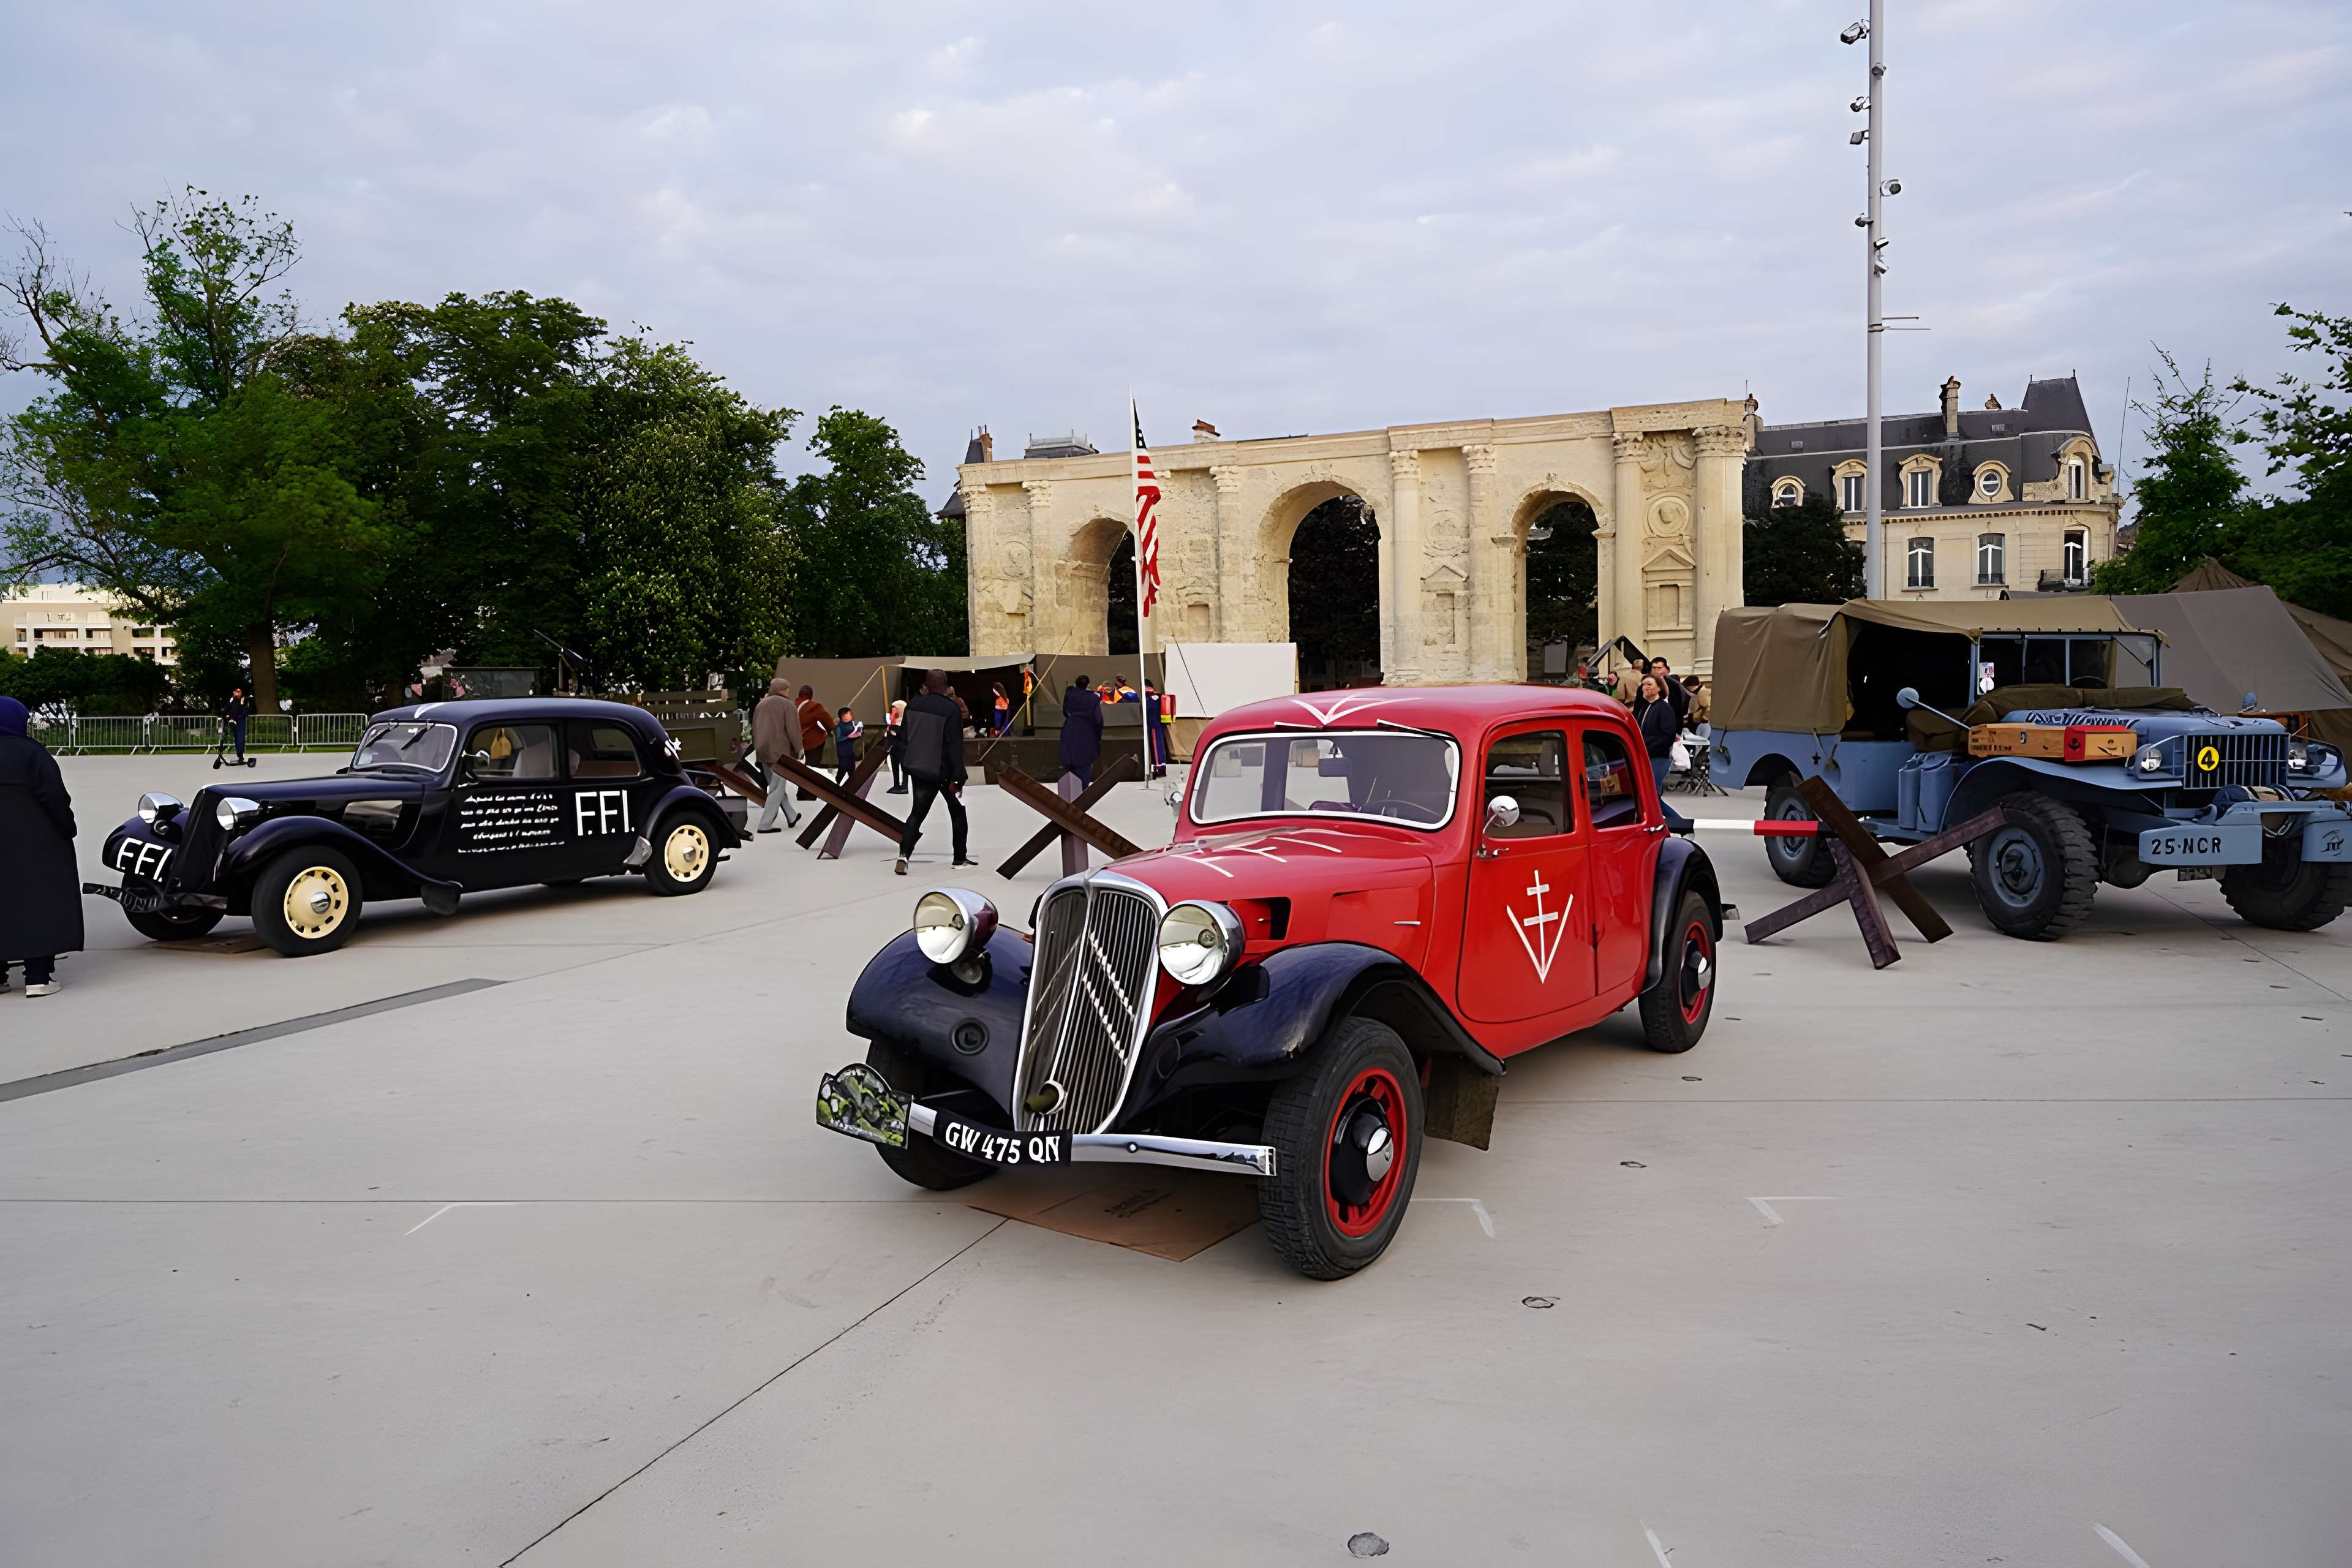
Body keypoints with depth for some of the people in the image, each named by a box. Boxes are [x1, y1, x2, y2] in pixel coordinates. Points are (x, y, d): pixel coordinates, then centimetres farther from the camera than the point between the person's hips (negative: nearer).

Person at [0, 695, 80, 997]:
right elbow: (54, 796, -15)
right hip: (35, 848, -6)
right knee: (38, 903, -2)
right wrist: (68, 827, -2)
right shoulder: (29, 751, -11)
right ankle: (38, 975, -4)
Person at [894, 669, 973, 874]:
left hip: (919, 770, 4)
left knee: (917, 812, 7)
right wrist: (957, 778, -15)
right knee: (958, 812, 14)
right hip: (944, 772, -4)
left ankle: (904, 854, -11)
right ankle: (961, 857, 20)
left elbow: (903, 737, 6)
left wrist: (906, 763, 18)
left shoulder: (913, 705, 0)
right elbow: (955, 747, -18)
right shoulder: (952, 709, -17)